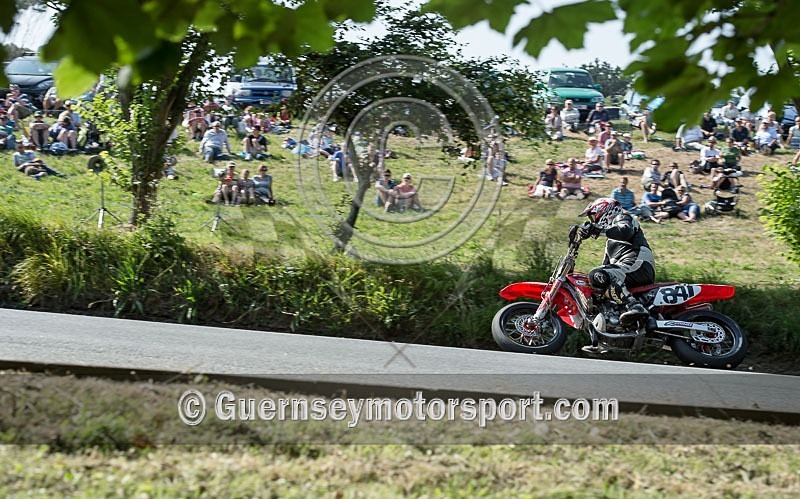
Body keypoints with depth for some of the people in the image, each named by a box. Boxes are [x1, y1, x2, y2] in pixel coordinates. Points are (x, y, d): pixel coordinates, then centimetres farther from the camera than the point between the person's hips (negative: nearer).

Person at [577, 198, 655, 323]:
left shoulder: (623, 218, 8)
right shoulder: (610, 239, 38)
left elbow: (625, 232, -17)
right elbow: (607, 263, 39)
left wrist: (598, 229, -23)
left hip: (638, 265, -10)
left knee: (597, 276, -29)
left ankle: (634, 306, -45)